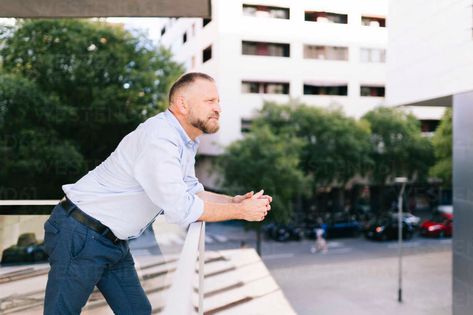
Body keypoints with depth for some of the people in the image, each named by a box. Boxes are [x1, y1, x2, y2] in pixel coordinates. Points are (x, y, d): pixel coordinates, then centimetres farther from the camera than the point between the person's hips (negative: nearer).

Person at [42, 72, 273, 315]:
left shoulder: (185, 140, 5)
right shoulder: (158, 139, -26)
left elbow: (191, 192, 9)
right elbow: (180, 209, -28)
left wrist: (234, 201, -5)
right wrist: (241, 212, -18)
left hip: (114, 242, 9)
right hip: (79, 236, -9)